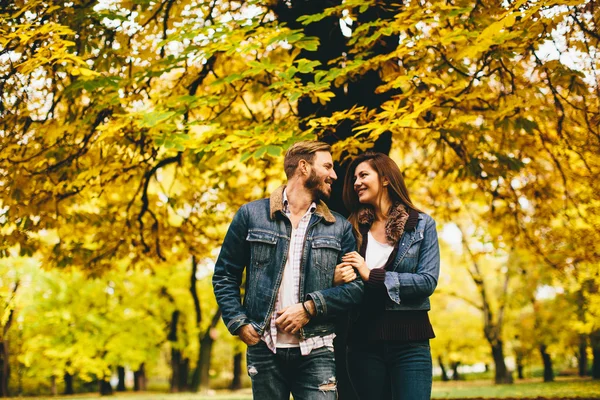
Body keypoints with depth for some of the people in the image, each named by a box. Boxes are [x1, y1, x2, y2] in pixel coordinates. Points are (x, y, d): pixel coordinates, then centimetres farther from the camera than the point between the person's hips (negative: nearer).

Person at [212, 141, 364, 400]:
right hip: (264, 347, -1)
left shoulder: (339, 227, 9)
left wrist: (311, 307, -9)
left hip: (316, 352, 1)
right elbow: (224, 276, 7)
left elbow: (356, 287, 4)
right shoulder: (251, 214, 4)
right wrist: (238, 322, -4)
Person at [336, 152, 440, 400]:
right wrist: (337, 279, -12)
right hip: (363, 339, 3)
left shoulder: (422, 224, 1)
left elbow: (428, 281, -9)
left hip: (408, 340, -3)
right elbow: (342, 277, 12)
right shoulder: (354, 228, 8)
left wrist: (373, 275, -15)